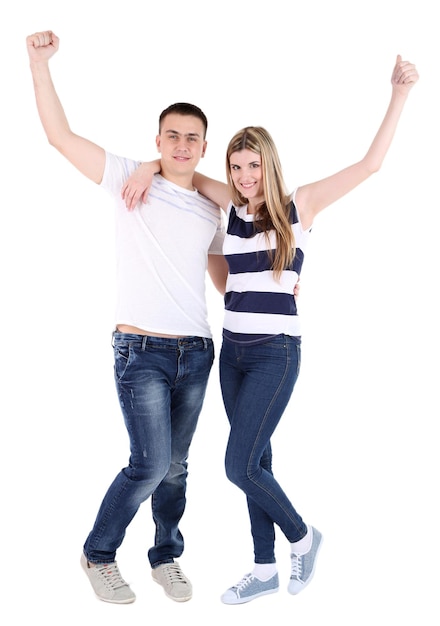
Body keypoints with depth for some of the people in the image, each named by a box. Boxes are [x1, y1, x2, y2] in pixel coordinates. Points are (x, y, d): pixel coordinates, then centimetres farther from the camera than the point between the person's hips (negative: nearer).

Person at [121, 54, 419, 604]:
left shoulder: (298, 205, -4)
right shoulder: (233, 205, 8)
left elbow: (369, 165, -8)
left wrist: (400, 94, -12)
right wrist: (150, 167, -4)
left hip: (275, 352, -5)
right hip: (232, 349, 6)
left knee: (239, 465, -9)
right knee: (254, 462, 12)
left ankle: (302, 537, 17)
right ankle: (265, 570, 25)